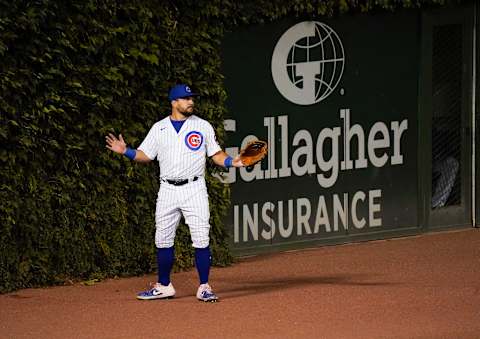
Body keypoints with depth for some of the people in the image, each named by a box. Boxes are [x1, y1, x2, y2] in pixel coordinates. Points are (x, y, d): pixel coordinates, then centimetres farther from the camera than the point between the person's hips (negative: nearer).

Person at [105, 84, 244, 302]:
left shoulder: (202, 126, 5)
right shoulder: (159, 128, 9)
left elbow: (216, 154, 6)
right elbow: (145, 155, 9)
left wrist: (232, 162, -12)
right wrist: (125, 151, -7)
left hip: (194, 189, -2)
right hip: (168, 191, 2)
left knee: (201, 239, -8)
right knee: (163, 240, 6)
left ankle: (204, 288, -3)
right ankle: (164, 286, 18)